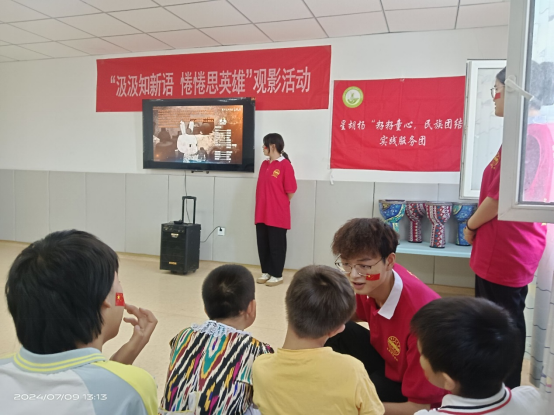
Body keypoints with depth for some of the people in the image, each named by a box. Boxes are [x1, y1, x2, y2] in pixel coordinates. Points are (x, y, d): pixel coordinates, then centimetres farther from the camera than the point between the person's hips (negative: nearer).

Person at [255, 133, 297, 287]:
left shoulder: (285, 165, -12)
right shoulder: (264, 164, 10)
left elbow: (290, 191, -9)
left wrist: (280, 205, 2)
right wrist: (263, 205, 14)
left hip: (278, 215, -7)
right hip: (262, 214, 7)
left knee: (276, 246, 4)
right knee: (263, 244, 12)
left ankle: (277, 275, 17)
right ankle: (266, 272, 26)